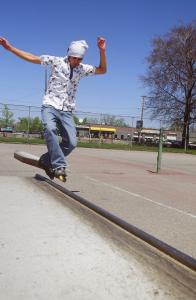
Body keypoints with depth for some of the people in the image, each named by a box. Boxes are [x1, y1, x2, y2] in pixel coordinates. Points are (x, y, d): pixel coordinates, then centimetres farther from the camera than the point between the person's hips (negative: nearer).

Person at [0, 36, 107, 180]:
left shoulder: (82, 68, 8)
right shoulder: (56, 61, -1)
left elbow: (102, 70, 8)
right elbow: (31, 58, 2)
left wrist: (102, 51, -5)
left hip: (67, 111, 4)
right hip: (50, 106, -3)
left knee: (71, 143, -8)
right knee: (50, 129, -35)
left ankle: (46, 161, 12)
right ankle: (59, 165, -32)